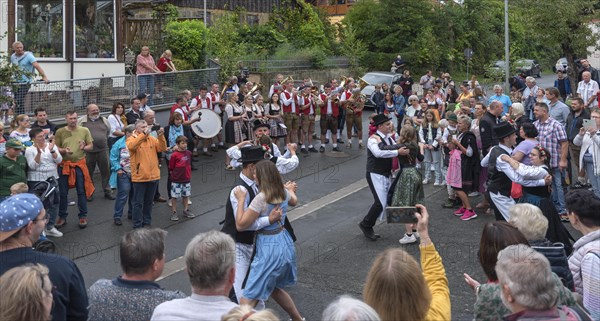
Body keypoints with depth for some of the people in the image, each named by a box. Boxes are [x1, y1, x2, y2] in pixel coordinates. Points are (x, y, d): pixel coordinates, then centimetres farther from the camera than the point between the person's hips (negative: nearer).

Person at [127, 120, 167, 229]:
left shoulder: (152, 139, 8)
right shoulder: (131, 139, -4)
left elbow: (162, 148, -2)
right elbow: (131, 146, -27)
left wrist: (161, 136, -18)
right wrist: (144, 134, -33)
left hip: (153, 176, 5)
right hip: (139, 177, -5)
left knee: (149, 201, 16)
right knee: (138, 203, 2)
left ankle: (147, 222, 28)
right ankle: (137, 225, 9)